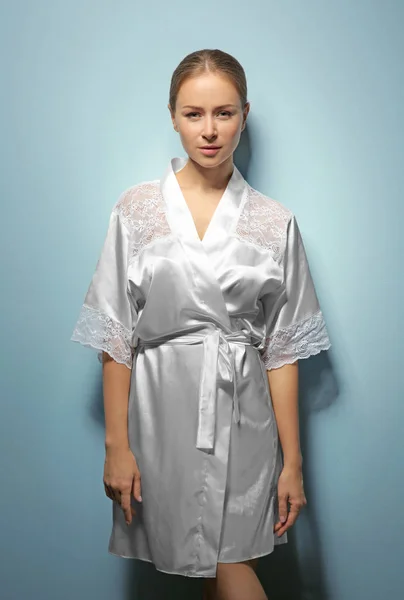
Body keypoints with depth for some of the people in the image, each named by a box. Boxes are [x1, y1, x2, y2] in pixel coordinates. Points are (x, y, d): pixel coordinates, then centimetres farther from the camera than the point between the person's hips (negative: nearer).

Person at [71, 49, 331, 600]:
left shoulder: (275, 222, 1)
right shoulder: (137, 208, -1)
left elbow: (282, 349, 1)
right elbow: (116, 337, -2)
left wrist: (292, 461, 0)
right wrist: (117, 445, -5)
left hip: (244, 416, 1)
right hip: (166, 411, 0)